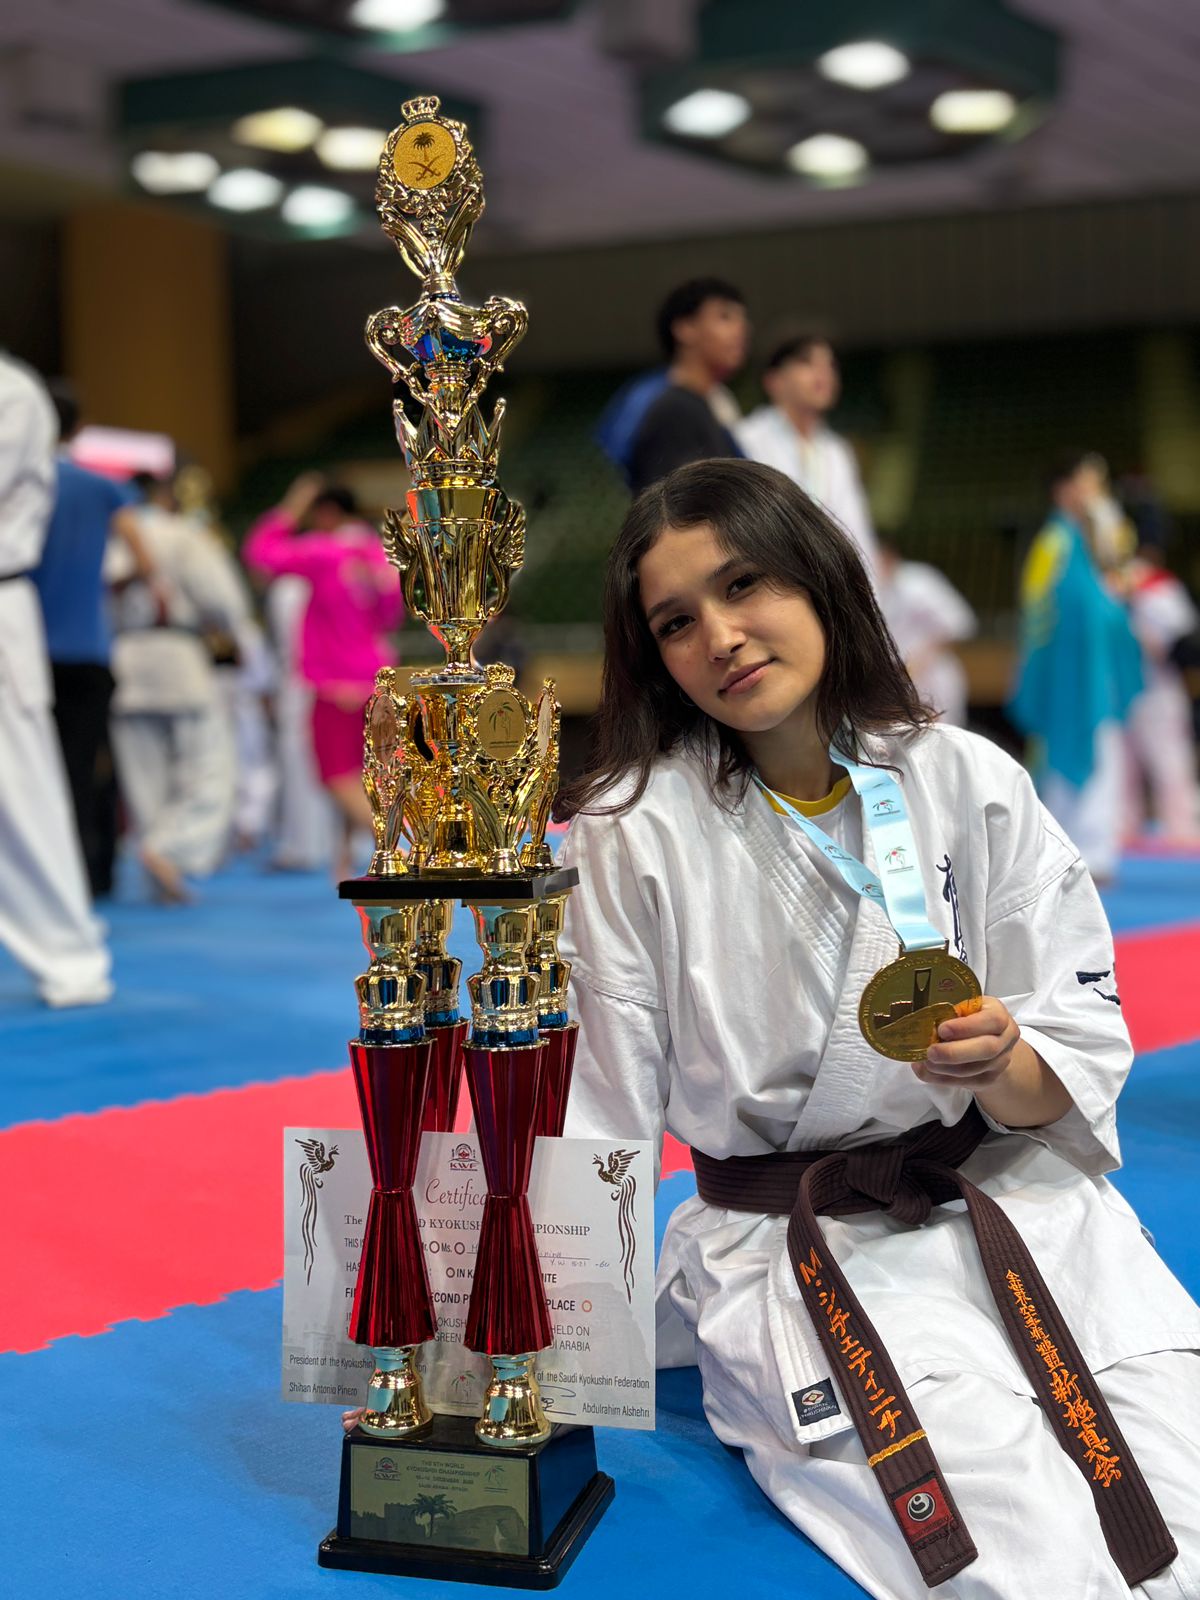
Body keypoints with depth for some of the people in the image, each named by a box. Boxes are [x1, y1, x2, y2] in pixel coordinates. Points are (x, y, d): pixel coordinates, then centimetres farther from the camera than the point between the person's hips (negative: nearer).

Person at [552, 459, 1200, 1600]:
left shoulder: (970, 783, -2)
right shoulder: (635, 833, -7)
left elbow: (1079, 1067, 1)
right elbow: (601, 1129, -3)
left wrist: (1001, 1063, -20)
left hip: (1028, 1214, 3)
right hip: (806, 1257, -3)